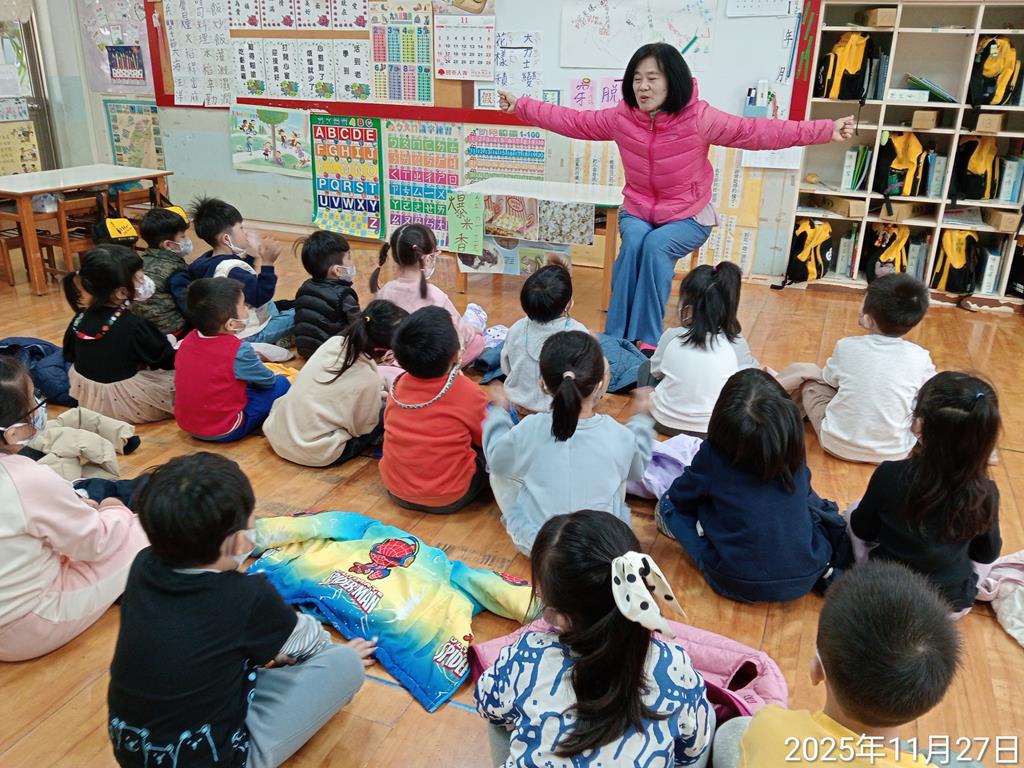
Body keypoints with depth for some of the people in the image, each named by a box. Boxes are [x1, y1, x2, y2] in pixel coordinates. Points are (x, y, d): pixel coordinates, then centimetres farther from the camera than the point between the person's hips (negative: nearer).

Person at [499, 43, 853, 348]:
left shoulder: (699, 119, -18)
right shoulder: (621, 117, -7)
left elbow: (760, 131, -22)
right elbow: (572, 120, 3)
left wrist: (826, 130, -30)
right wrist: (520, 106, 3)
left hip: (688, 215, -2)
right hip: (637, 211, 3)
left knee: (656, 246, -32)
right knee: (634, 243, -30)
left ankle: (648, 339, -24)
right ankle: (615, 337, -25)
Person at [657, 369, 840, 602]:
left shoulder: (713, 455, -16)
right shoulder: (793, 450, -7)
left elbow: (680, 497, 2)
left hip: (741, 585, -3)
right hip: (806, 577, 4)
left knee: (667, 505, 8)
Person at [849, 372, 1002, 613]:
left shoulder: (890, 476, -27)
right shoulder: (985, 494, -21)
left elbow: (862, 530, -9)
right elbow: (987, 554, -3)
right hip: (954, 604, 2)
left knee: (852, 512, 20)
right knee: (992, 536, 25)